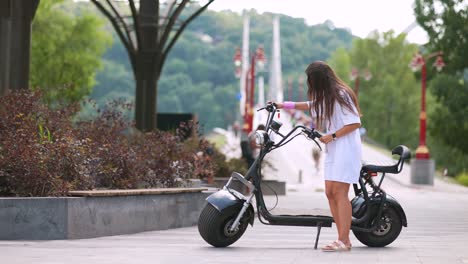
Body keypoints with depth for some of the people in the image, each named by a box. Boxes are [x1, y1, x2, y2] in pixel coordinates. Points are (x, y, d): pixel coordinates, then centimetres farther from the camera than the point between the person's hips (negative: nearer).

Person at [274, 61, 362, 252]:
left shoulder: (341, 94, -12)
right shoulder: (324, 97, 16)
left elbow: (355, 123, -16)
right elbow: (309, 105, 35)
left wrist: (333, 136, -16)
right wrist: (284, 105, 31)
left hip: (346, 148, -9)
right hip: (333, 149, 9)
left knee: (340, 193, -13)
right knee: (330, 193, 2)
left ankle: (343, 241, -14)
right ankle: (343, 239, 3)